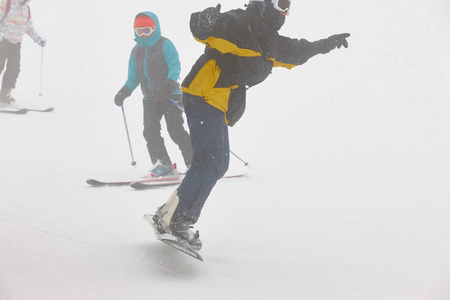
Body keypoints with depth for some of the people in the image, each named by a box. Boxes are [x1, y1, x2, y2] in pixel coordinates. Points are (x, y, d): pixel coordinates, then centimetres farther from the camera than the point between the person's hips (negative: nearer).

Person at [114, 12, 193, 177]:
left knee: (176, 130, -10)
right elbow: (134, 76, 19)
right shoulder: (136, 51, 15)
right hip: (149, 98, 6)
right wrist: (125, 91, 4)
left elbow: (175, 66, -12)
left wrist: (170, 82, -29)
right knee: (150, 131, -5)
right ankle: (162, 163, 1)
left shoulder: (165, 44, -3)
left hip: (170, 95, -6)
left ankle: (194, 163, -4)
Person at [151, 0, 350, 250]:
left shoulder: (270, 44, 15)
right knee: (210, 161, -19)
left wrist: (328, 43, 42)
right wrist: (204, 22, -49)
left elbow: (297, 50, 32)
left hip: (221, 109, 10)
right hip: (203, 96, -10)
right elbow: (201, 31, -26)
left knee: (217, 166, 11)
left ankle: (169, 212, 16)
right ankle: (176, 219, -15)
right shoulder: (236, 25, -13)